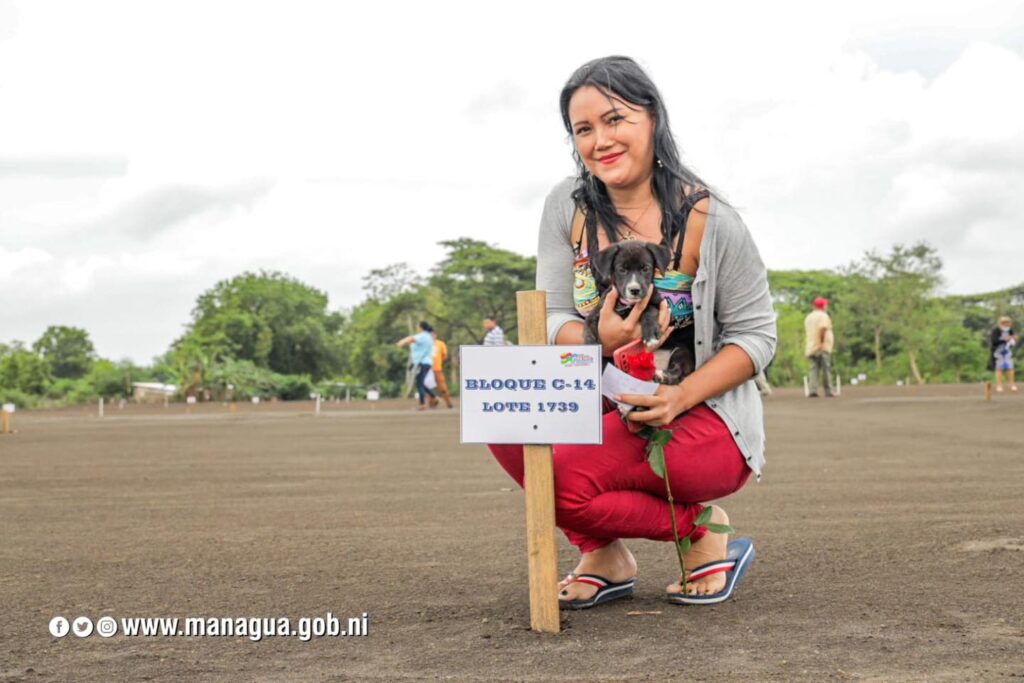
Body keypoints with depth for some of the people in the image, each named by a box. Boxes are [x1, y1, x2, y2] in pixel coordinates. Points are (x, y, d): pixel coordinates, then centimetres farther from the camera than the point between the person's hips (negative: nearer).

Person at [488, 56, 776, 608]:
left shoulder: (707, 220, -14)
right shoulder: (568, 206, -3)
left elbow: (757, 335, -10)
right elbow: (552, 319, -4)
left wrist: (680, 397, -25)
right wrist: (598, 342, -28)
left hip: (704, 419, -5)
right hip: (607, 407, 6)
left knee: (566, 476, -28)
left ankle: (703, 532, -1)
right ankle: (603, 557, -1)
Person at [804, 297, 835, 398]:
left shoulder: (808, 317, 18)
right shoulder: (823, 316, -5)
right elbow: (823, 328, -20)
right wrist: (822, 341, -18)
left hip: (811, 347, 6)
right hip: (823, 347, -6)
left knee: (814, 369, 3)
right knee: (826, 369, -1)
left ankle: (812, 390, -10)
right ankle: (828, 391, 0)